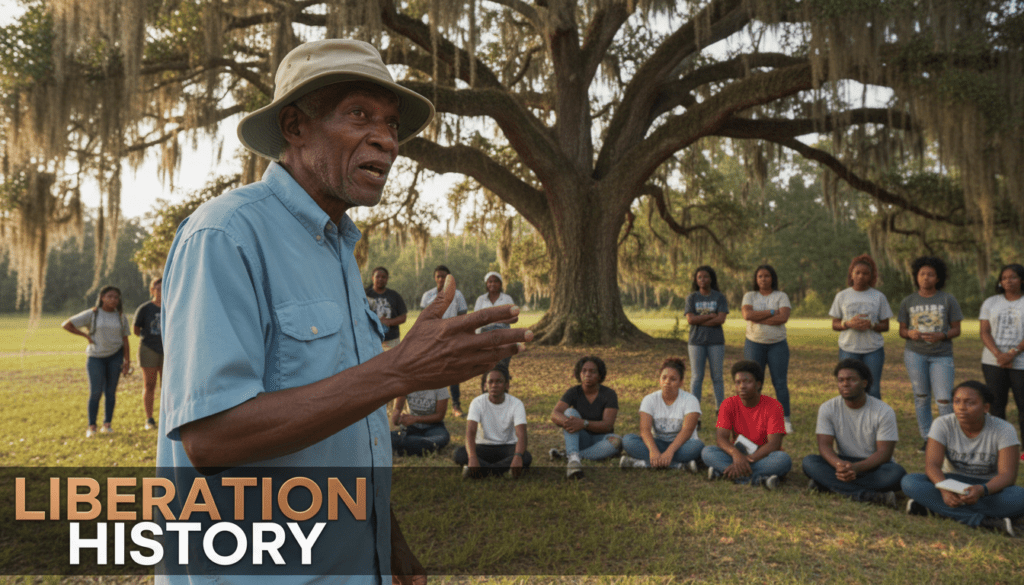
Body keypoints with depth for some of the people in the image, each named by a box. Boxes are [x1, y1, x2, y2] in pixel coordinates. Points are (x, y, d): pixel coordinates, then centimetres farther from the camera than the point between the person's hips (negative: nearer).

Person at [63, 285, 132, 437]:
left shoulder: (121, 317, 5)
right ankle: (91, 426, 3)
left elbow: (125, 340, 5)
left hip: (115, 356, 2)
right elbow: (66, 325, -3)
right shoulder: (92, 314, -3)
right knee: (95, 392, -5)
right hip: (95, 357, -2)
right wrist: (86, 335, -6)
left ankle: (107, 424, 11)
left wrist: (127, 361, -1)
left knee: (110, 392, 4)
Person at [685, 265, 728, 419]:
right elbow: (690, 319, -7)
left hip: (716, 342, 0)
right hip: (696, 342, 0)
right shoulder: (692, 298, 5)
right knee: (696, 377, 1)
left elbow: (721, 319, -10)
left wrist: (700, 320, -11)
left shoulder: (720, 297, 3)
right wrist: (710, 316, -10)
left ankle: (720, 411, 11)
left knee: (717, 377, 3)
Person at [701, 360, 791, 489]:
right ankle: (757, 478, -36)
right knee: (707, 452, -24)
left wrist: (748, 459, -31)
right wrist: (736, 454, -35)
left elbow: (774, 444, -19)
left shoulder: (773, 406, -11)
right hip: (737, 456, 2)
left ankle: (721, 470, -36)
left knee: (783, 459, -34)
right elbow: (720, 437, -13)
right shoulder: (729, 404, -3)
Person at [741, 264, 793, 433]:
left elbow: (783, 317, -13)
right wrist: (771, 312, -12)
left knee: (780, 382, -2)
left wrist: (758, 318, -13)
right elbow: (747, 315, -12)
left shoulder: (781, 296, 4)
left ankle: (786, 420, 5)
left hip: (777, 344, -1)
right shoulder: (749, 296, 7)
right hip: (754, 343, 1)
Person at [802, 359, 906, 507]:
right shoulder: (828, 408, -4)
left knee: (897, 473, -34)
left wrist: (856, 468, -34)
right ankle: (870, 496, -36)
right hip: (843, 463, 1)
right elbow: (824, 445, -12)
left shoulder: (884, 411, -10)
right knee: (809, 462, -27)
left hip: (874, 466, -1)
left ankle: (828, 483, -30)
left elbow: (884, 453, -16)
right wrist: (839, 464, -35)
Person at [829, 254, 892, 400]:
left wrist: (871, 325, -15)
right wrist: (849, 324, -15)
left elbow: (885, 326, 6)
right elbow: (834, 325, 6)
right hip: (848, 349, 0)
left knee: (873, 390, 1)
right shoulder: (842, 296, 6)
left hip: (873, 350, 0)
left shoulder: (879, 297, 6)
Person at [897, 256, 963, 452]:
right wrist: (910, 334, -13)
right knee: (921, 397, 7)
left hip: (941, 355, -2)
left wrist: (941, 336, -18)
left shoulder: (948, 300, 2)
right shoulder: (908, 302, 6)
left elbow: (956, 329, 2)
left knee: (943, 399, -6)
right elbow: (902, 330, 10)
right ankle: (926, 438, 17)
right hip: (914, 353, 2)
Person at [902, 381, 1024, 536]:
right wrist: (944, 489, -40)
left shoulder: (1003, 430, -12)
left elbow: (1007, 474, -20)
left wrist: (981, 490, -42)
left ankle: (933, 505, -33)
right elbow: (932, 465, -17)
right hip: (954, 483, 1)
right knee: (909, 482, -28)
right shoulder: (943, 424, -9)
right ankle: (984, 521, -33)